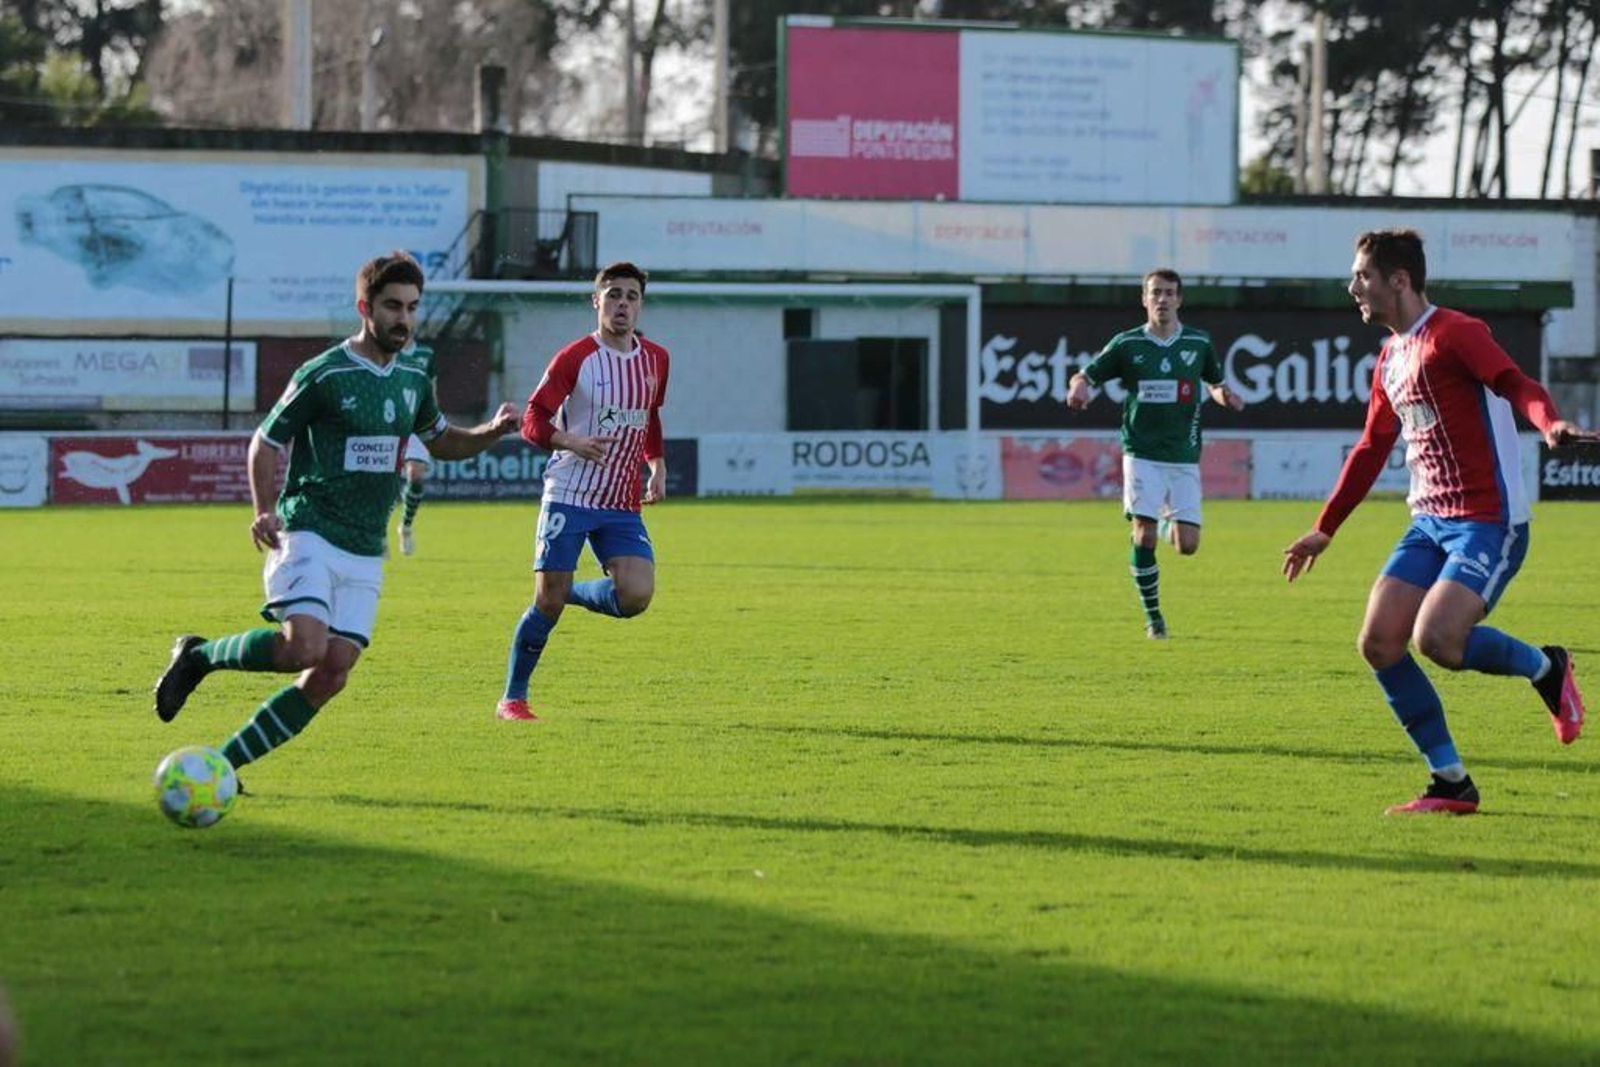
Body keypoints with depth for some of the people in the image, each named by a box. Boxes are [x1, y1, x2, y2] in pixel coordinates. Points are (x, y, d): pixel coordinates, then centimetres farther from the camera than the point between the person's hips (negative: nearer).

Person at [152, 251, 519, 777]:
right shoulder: (323, 375, -8)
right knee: (304, 647, -27)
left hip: (365, 555, 6)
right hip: (309, 536, -6)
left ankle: (225, 764, 4)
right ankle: (200, 655, -1)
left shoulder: (414, 380, 11)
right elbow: (266, 441, -2)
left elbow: (441, 441, 28)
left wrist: (492, 431, 8)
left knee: (331, 675, -5)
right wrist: (264, 512, -16)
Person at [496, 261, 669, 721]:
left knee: (635, 596, -15)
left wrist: (658, 465, 15)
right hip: (569, 497, -4)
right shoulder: (576, 358, -7)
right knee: (548, 603, -6)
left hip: (623, 503, 4)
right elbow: (533, 421, -7)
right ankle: (512, 698, 10)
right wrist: (573, 442, -25)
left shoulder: (655, 359, 9)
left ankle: (575, 593, 17)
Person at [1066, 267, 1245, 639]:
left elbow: (1215, 383, 20)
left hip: (1184, 457, 2)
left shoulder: (1199, 342, 5)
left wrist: (1226, 395, -4)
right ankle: (1153, 616, 4)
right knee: (1144, 535, -12)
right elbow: (1085, 375, 3)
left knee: (1187, 545, -4)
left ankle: (1169, 524, 34)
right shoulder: (1127, 344, 0)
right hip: (1142, 454, -2)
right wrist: (1079, 386, -21)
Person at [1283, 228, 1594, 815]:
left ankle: (1545, 667, 6)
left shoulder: (1453, 333, -10)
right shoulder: (1391, 357, 17)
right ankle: (1451, 783, 4)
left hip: (1487, 522, -9)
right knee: (1379, 642, -4)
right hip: (1429, 521, 9)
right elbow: (1371, 449, 28)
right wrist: (1324, 529, 32)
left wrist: (1549, 423, -47)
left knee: (1437, 640, -24)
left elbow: (1515, 384, -25)